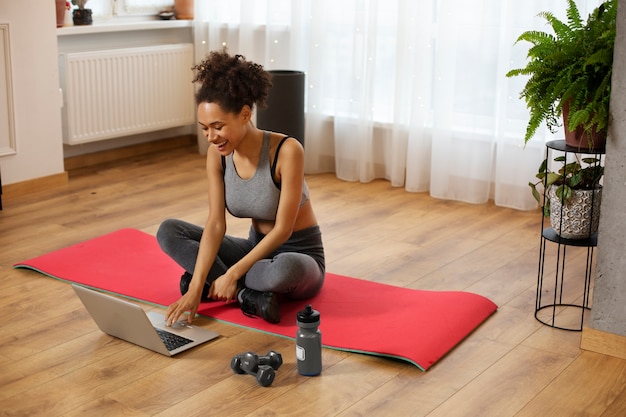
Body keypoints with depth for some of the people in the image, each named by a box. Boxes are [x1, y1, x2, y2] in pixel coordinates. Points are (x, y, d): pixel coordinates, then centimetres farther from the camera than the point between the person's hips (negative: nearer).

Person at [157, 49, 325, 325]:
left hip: (299, 255, -6)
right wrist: (196, 287, -25)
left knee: (285, 269, -42)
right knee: (168, 231, -9)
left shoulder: (287, 150, -26)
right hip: (257, 248, 6)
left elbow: (283, 229, -24)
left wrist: (232, 273, -27)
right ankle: (249, 292, -18)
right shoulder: (217, 155, -9)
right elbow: (215, 224, -14)